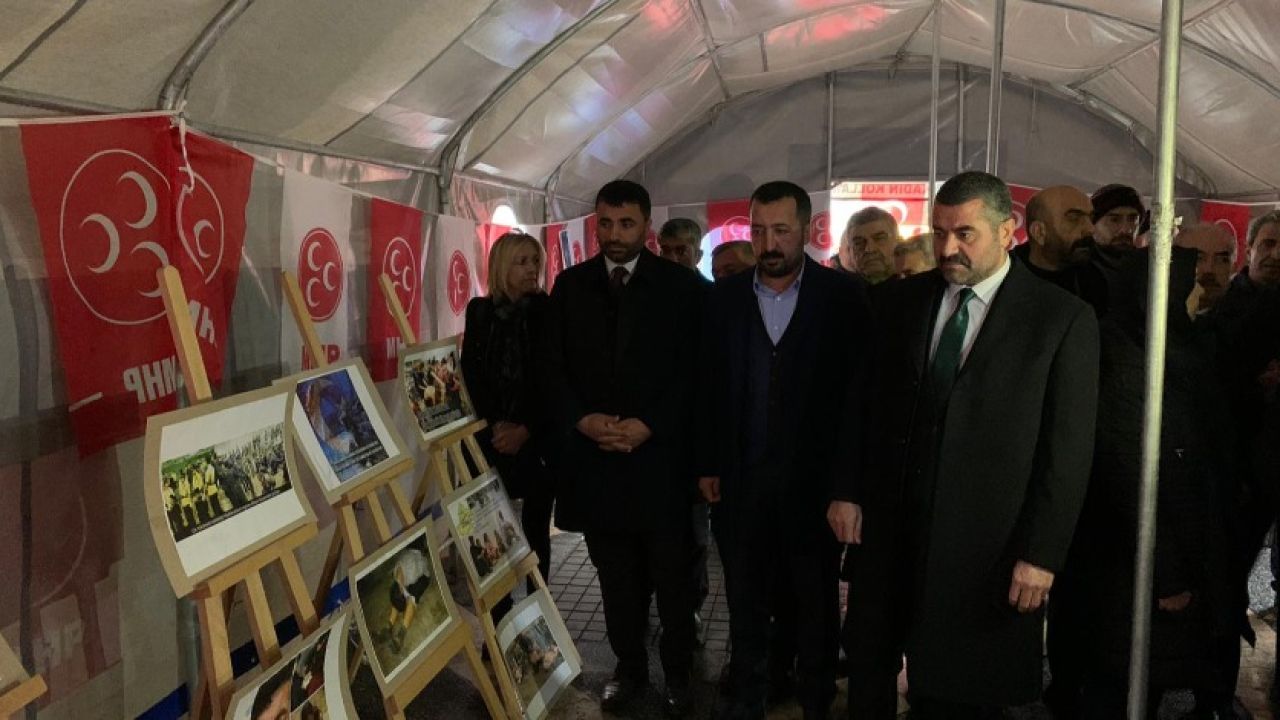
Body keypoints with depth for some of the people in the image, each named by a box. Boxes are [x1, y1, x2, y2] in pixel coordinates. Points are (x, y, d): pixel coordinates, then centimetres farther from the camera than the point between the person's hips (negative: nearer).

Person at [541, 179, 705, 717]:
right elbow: (555, 368, 6)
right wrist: (581, 420, -9)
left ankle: (677, 672, 25)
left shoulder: (681, 285, -1)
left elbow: (693, 370, -5)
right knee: (616, 575, 12)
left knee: (671, 575, 7)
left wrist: (648, 427, -14)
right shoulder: (570, 285, 8)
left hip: (660, 455, -2)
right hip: (594, 455, 3)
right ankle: (629, 667, 28)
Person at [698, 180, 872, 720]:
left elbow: (859, 395, -11)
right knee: (745, 605, 16)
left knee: (817, 606, 14)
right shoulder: (726, 295, 1)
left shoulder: (844, 297, -8)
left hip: (813, 482, -2)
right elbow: (710, 386, 6)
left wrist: (847, 488, -16)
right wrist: (707, 465, 3)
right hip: (741, 481, 2)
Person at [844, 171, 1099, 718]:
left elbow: (1067, 452, -7)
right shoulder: (899, 301, 5)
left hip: (983, 549, -3)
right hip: (888, 530, 3)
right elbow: (871, 412, 8)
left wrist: (1040, 554, -10)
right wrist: (854, 496, 4)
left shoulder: (1064, 320, -6)